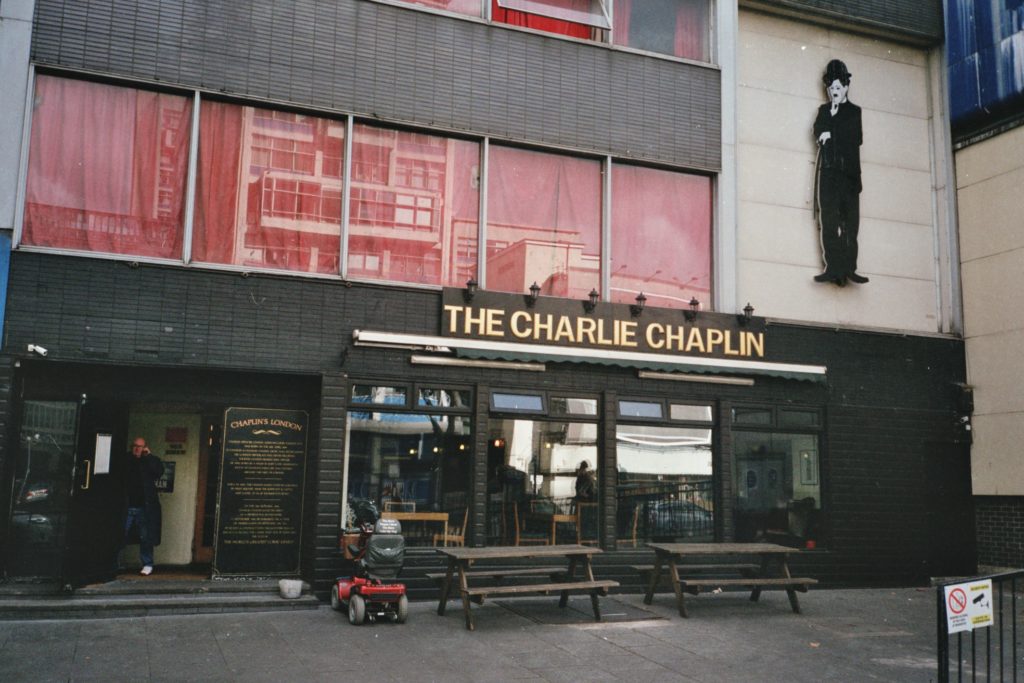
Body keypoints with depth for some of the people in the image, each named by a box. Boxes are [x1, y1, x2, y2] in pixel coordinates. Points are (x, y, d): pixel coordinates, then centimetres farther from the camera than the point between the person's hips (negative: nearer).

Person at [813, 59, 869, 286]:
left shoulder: (855, 111, 15)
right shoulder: (824, 110, 21)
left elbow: (856, 137, 1)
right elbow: (818, 132, 5)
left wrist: (831, 135, 2)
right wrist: (832, 112, 0)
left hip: (849, 170, -1)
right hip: (828, 169, 1)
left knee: (850, 220, -7)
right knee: (828, 218, -11)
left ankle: (849, 267, -11)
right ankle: (833, 267, -16)